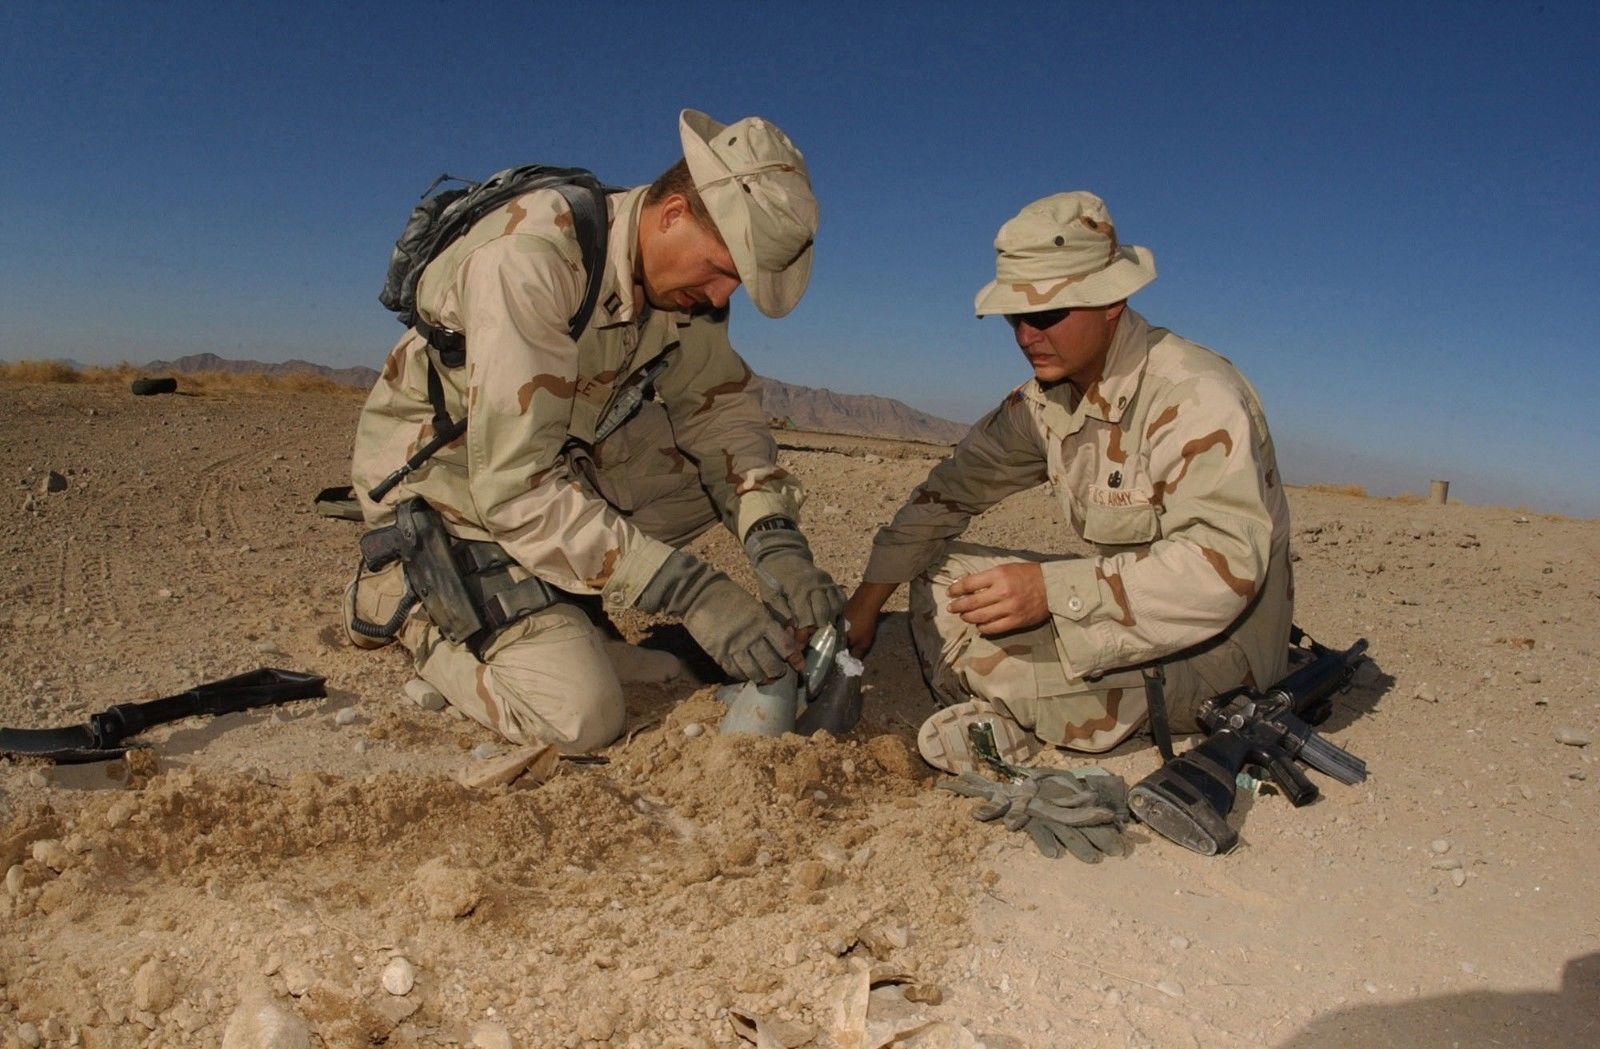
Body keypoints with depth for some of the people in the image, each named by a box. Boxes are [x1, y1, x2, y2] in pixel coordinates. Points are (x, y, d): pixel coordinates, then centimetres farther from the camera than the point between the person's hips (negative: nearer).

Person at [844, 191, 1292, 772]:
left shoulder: (1196, 397, -21)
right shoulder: (1045, 398, 3)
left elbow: (1227, 564, -30)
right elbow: (952, 488, 8)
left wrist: (1054, 589, -35)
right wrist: (867, 599, 2)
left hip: (1213, 646, -8)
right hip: (1122, 611, 8)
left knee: (983, 633, -29)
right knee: (938, 576, 1)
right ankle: (999, 722, -13)